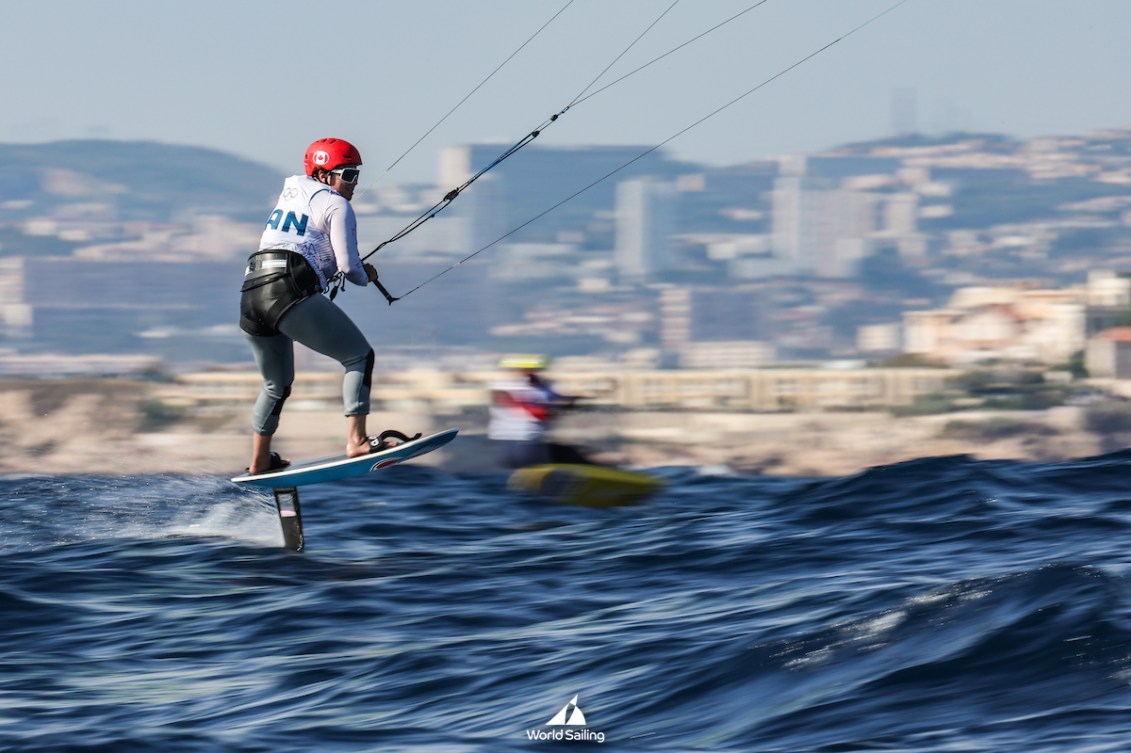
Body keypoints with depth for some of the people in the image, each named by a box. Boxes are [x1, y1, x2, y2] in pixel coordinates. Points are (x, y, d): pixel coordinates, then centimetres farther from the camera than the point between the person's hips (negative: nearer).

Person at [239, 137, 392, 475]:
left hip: (251, 296, 8)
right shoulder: (336, 206, 3)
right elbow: (348, 266, -4)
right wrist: (365, 276, 18)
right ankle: (356, 440, -16)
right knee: (360, 356, -2)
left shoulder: (290, 192, 26)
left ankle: (260, 461, 32)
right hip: (290, 294, -8)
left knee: (277, 384, 26)